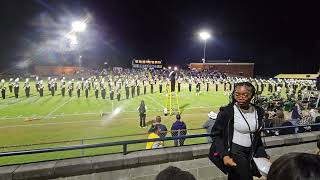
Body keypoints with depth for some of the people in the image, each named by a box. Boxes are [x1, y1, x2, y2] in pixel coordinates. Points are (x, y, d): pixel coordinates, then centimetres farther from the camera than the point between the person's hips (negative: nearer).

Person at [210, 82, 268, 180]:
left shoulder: (258, 111, 0)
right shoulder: (227, 111, -17)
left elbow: (257, 136, 14)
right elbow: (216, 134, -13)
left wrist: (262, 154, 10)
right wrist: (224, 155, -21)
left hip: (251, 153, 5)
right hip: (234, 151, -5)